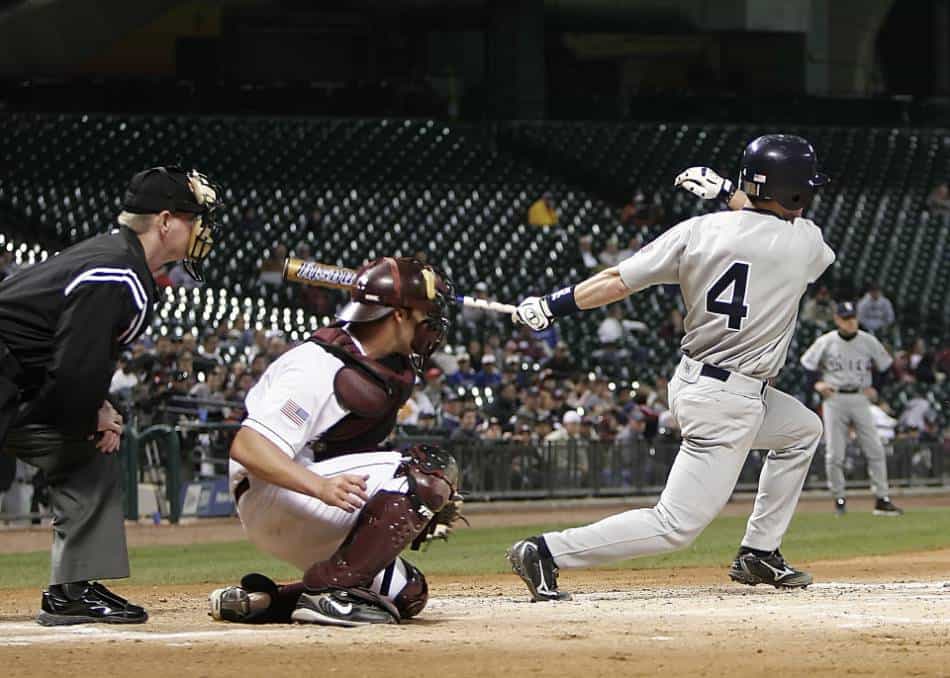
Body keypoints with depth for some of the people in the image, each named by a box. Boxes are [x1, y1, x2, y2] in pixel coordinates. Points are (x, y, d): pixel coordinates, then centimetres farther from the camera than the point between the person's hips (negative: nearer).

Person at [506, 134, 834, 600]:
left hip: (690, 382, 8)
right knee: (677, 525, -6)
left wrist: (551, 306, 2)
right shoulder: (805, 242, -12)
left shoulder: (698, 231, -3)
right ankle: (547, 551, -15)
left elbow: (618, 279, -5)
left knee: (803, 430, 28)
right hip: (728, 404, -8)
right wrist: (731, 196, 12)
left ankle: (758, 554, 28)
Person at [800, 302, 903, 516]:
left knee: (875, 450, -6)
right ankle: (839, 498, 11)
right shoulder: (825, 342, -1)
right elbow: (806, 364, 11)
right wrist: (817, 383, -3)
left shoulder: (868, 341, 2)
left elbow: (885, 366, 14)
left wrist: (875, 388, 3)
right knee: (834, 454, -3)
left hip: (860, 399, 1)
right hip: (834, 400, -1)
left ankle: (882, 500, -2)